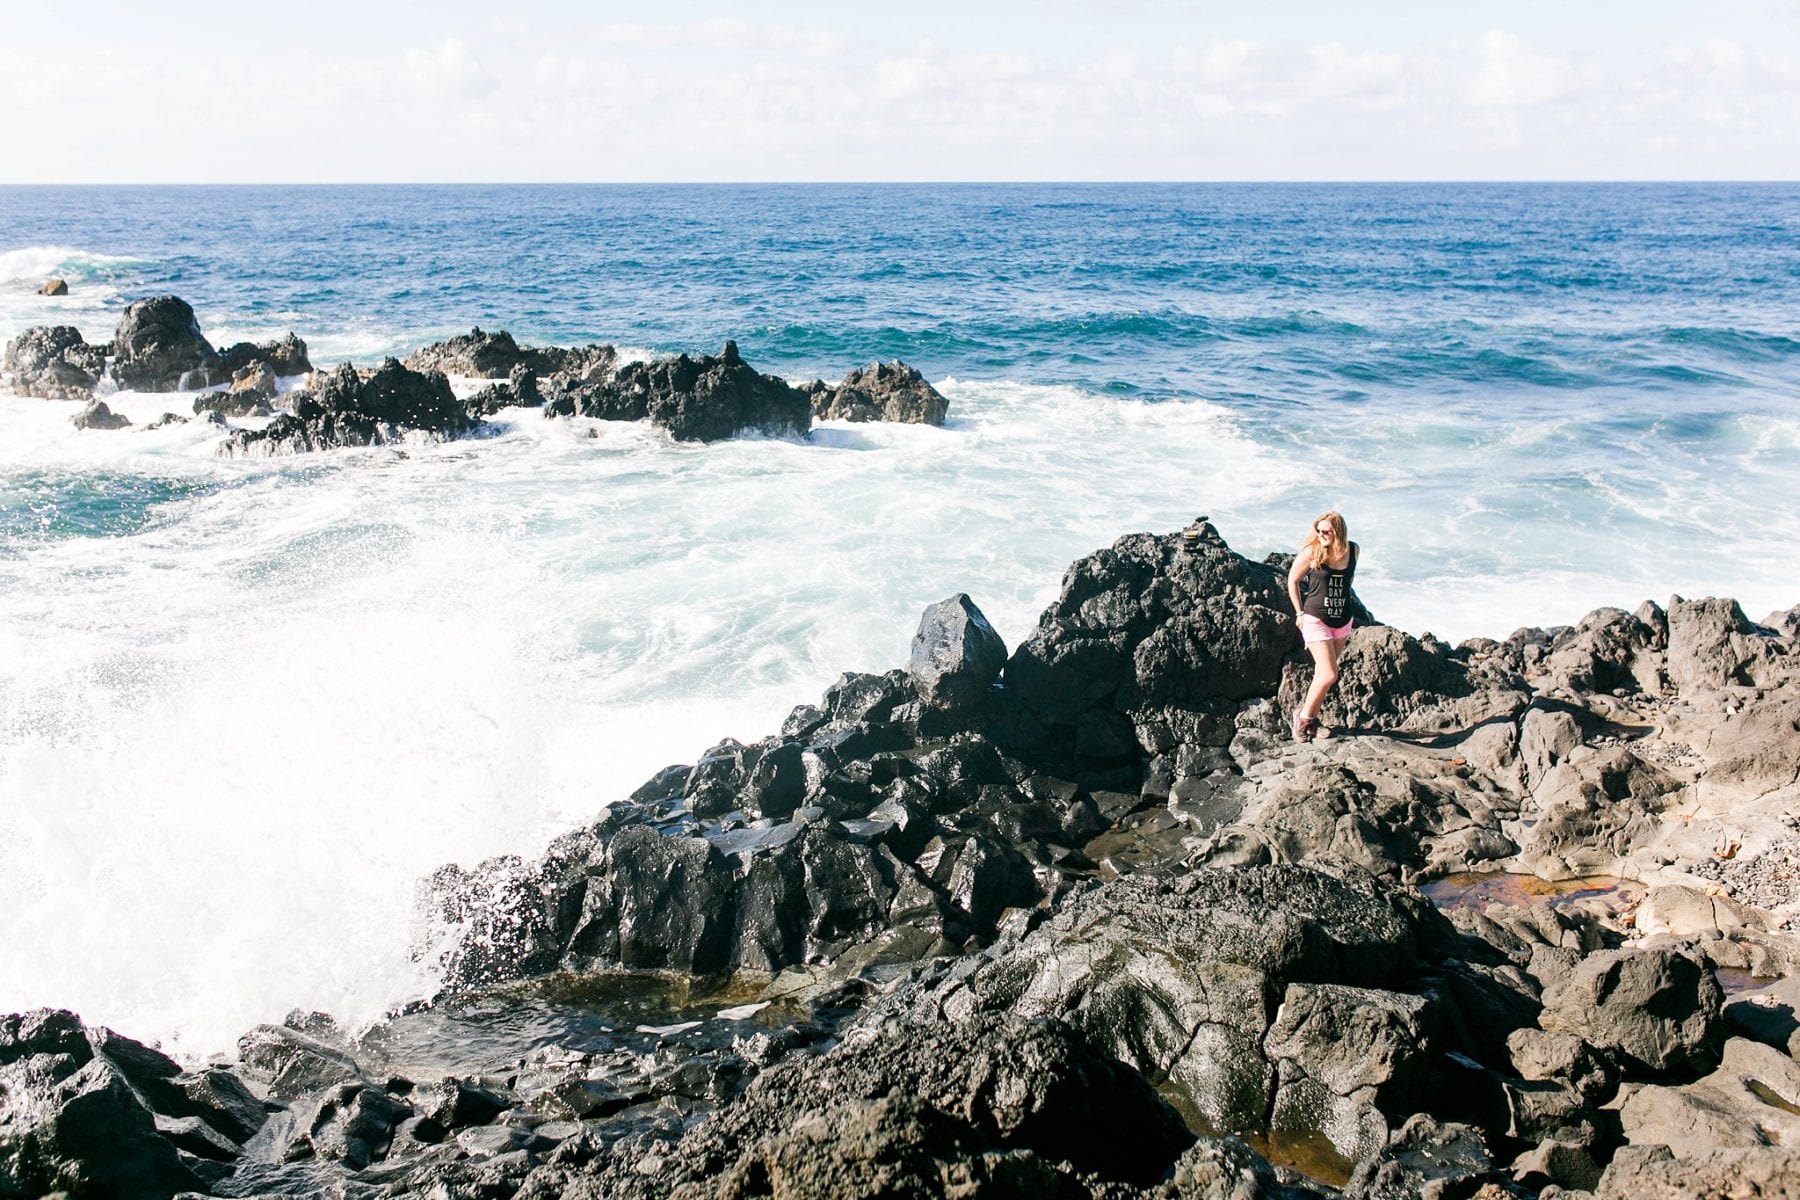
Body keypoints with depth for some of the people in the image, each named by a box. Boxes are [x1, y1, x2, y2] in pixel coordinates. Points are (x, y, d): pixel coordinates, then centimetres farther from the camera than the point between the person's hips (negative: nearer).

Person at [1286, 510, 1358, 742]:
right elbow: (1293, 580, 0)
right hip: (1316, 620, -5)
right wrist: (1300, 613, -1)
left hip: (1342, 621, 5)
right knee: (1329, 675, -13)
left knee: (1323, 673, 11)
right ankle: (1303, 716, 5)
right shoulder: (1312, 552, -13)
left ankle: (1311, 717, 25)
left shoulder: (1353, 550, -1)